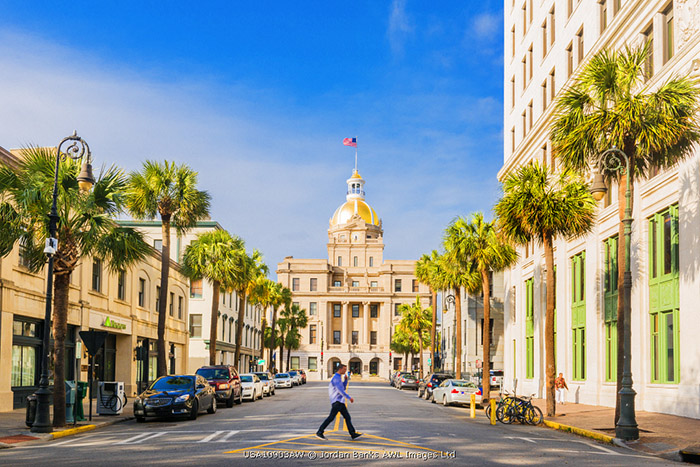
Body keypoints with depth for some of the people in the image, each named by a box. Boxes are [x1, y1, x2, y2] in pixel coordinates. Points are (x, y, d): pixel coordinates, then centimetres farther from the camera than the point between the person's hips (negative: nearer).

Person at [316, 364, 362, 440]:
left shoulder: (339, 378, 20)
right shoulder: (336, 378, -13)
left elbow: (343, 388, 25)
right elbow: (340, 390, -21)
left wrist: (346, 380, 12)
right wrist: (349, 398, -20)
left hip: (340, 402, 10)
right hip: (336, 401, -10)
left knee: (347, 417, 6)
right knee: (331, 417, -12)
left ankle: (353, 434, 4)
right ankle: (319, 432, -8)